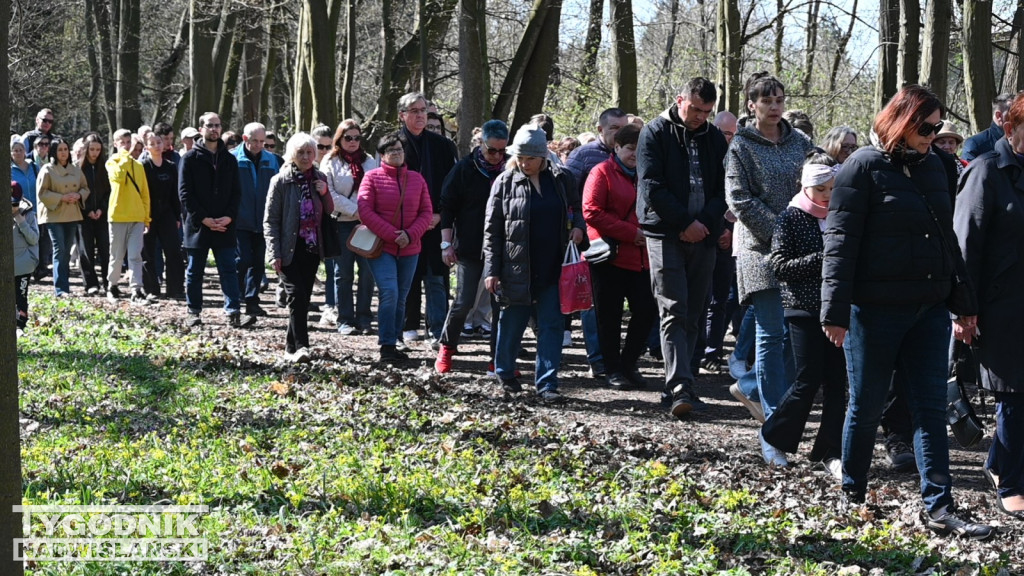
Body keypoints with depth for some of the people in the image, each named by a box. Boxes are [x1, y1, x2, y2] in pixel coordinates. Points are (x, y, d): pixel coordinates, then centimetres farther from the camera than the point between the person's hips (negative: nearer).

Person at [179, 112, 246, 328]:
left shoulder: (229, 160, 11)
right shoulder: (190, 158, 0)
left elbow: (236, 192, 9)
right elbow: (185, 193, -6)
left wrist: (229, 216, -8)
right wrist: (203, 218, -13)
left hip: (224, 226, 2)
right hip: (197, 224, -2)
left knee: (228, 269, -2)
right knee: (195, 271, 6)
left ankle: (233, 312, -6)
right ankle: (194, 312, 14)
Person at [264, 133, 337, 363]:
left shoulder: (319, 179, 9)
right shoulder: (281, 181, -4)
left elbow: (329, 213, 14)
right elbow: (270, 220, -5)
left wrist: (324, 193, -6)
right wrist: (275, 254, -13)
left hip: (312, 249, 5)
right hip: (290, 250, -5)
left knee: (304, 298, 6)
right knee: (297, 295, -17)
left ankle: (291, 347, 15)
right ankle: (301, 346, -22)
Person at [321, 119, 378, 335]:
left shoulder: (369, 161, 12)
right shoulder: (331, 162, 2)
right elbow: (329, 194, -7)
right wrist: (354, 210, -12)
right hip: (342, 224, -2)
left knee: (368, 271, -3)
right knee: (343, 273, 1)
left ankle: (364, 318, 7)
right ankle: (345, 320, 6)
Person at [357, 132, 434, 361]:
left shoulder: (416, 178, 8)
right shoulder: (372, 177, -2)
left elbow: (426, 212, 7)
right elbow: (365, 211, -8)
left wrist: (411, 235, -10)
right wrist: (392, 235, -14)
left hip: (409, 249, 4)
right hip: (381, 247, -4)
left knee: (401, 298, 8)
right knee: (389, 293, -17)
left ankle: (392, 344, 16)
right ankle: (386, 345, -12)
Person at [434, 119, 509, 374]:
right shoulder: (464, 169, -4)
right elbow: (447, 207, -1)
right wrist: (447, 244, -7)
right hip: (470, 248, -2)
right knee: (464, 302, -3)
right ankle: (446, 347, 17)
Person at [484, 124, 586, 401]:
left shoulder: (561, 179, 5)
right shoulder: (505, 182, -1)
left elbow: (575, 209, 21)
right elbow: (492, 230, 0)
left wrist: (577, 227, -3)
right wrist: (492, 270, -5)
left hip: (553, 270, 1)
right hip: (516, 270, -1)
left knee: (551, 325, -1)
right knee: (512, 323, 9)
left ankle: (546, 383, 2)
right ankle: (505, 372, 31)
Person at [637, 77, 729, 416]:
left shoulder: (715, 138, 12)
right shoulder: (656, 133, 0)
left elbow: (723, 189, 10)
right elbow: (652, 188, -8)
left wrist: (704, 222, -7)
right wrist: (686, 222, -12)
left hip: (702, 236, 4)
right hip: (665, 234, -4)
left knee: (692, 315, 6)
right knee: (673, 312, -11)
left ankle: (676, 385, 14)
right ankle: (680, 387, -18)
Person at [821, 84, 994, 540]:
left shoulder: (932, 167, 12)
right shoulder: (864, 168, -8)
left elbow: (947, 237, 18)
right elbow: (840, 242, -11)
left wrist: (963, 301, 17)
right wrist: (835, 310, -15)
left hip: (929, 309, 6)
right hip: (875, 309, -6)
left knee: (931, 408, 3)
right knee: (866, 405, 6)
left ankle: (939, 507, 3)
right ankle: (852, 497, 22)